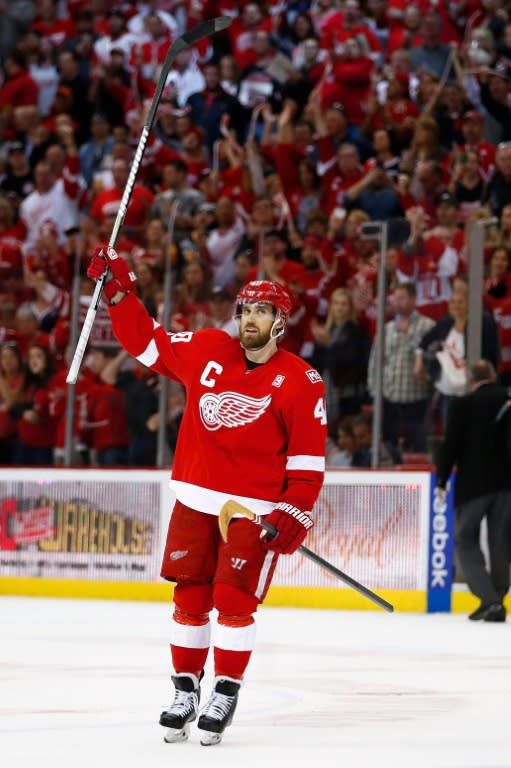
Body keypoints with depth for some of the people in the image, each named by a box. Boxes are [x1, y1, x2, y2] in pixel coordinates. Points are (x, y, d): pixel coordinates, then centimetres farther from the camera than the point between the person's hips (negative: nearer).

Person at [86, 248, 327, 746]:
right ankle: (185, 691, 14)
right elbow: (147, 342, 14)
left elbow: (309, 456, -6)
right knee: (190, 595, 4)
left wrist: (295, 512, -12)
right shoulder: (205, 351, 4)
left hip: (256, 509, -4)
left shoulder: (300, 382, -6)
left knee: (234, 599, -8)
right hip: (196, 500, 4)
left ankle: (225, 694, 3)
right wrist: (119, 292, 5)